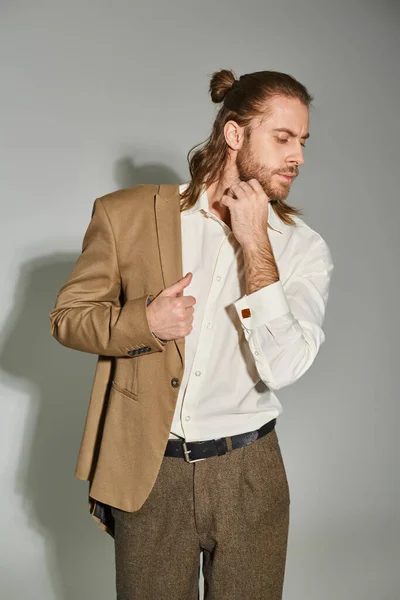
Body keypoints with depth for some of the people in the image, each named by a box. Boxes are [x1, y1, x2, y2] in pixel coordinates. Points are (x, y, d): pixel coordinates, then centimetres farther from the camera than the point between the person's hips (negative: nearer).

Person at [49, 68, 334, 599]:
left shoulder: (303, 249, -4)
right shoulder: (127, 215, -4)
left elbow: (281, 369, -16)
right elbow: (68, 315, 3)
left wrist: (255, 245, -19)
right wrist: (144, 321, -16)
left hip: (248, 476, 1)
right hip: (148, 474, 0)